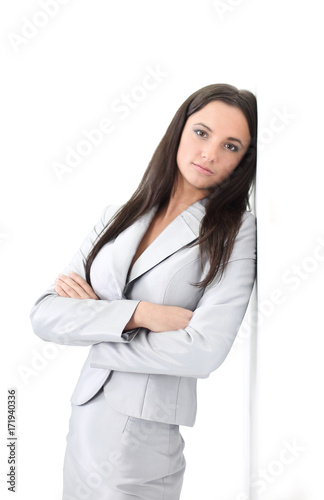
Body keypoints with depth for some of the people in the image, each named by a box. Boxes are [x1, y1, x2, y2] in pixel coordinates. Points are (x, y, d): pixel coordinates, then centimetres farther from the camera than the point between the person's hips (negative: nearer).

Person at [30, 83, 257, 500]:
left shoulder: (236, 233, -8)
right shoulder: (119, 216, 4)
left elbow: (203, 352, -19)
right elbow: (44, 314, -2)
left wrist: (92, 310, -10)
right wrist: (137, 314, -18)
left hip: (147, 446, -4)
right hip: (84, 422, 4)